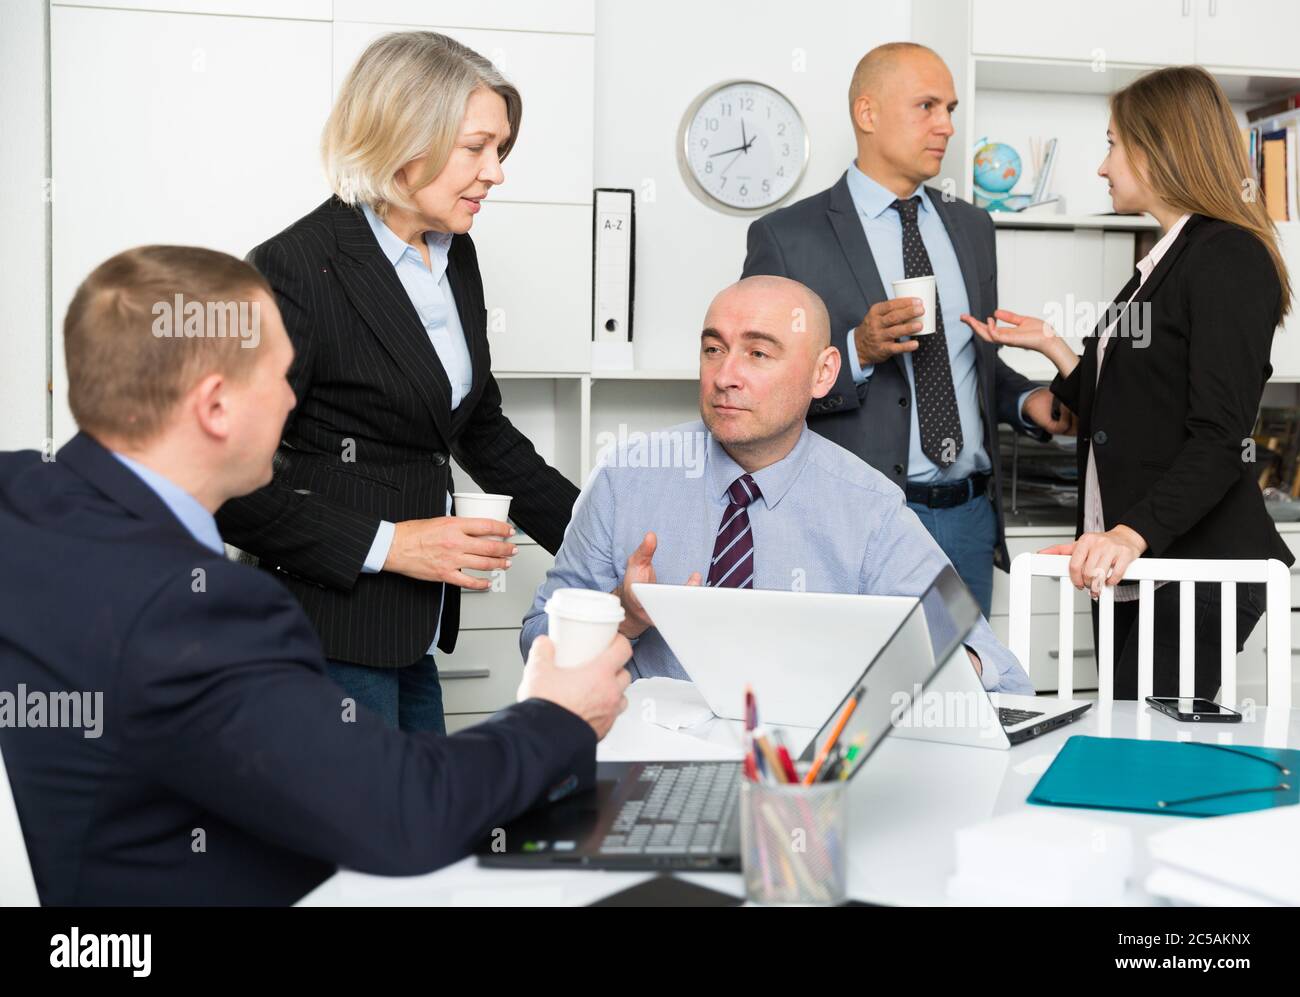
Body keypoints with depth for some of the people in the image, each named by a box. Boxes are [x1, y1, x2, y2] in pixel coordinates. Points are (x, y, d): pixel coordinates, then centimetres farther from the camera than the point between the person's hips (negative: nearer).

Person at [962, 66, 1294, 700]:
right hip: (1136, 564, 9)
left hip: (1197, 565, -9)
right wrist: (1051, 346, 14)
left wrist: (1133, 534, -29)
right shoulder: (1159, 263, 19)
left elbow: (1219, 439, -19)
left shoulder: (1229, 257, -10)